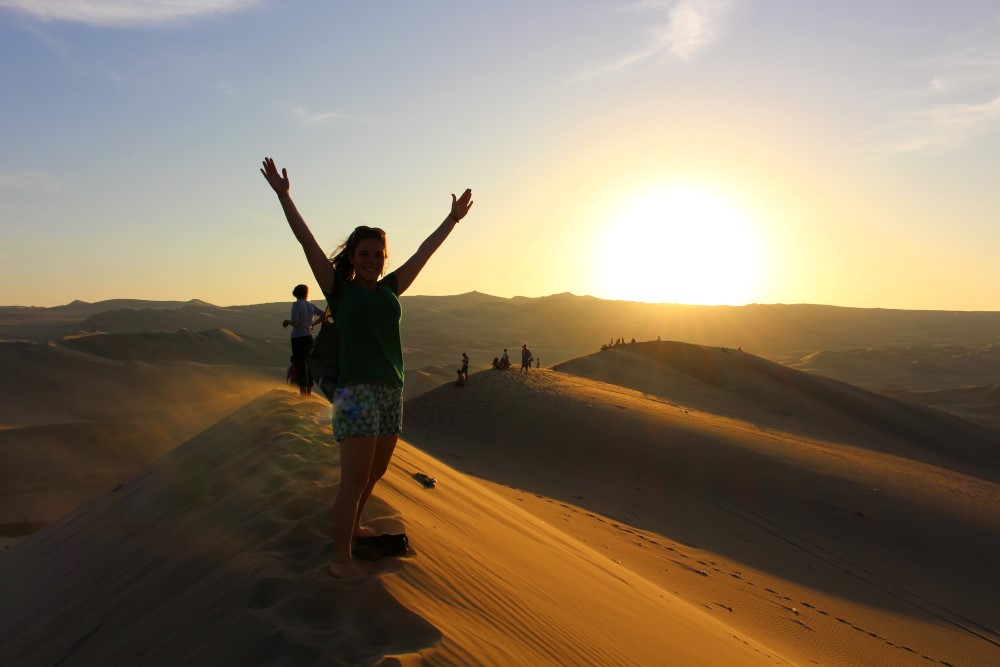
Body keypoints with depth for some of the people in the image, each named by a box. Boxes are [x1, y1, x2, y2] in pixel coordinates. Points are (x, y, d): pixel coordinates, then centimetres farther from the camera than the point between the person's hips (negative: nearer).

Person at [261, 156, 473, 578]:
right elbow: (307, 241, 0)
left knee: (376, 471, 17)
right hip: (356, 390, -6)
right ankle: (341, 558, 3)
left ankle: (353, 525, 39)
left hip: (393, 392, 6)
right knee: (354, 479, -7)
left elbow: (425, 251, 20)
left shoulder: (389, 289, 14)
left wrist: (453, 219, 27)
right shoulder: (339, 289, 3)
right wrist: (283, 195, -1)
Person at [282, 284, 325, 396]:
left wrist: (287, 321, 2)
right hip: (309, 337, 6)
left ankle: (303, 394, -7)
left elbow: (295, 322, -18)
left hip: (298, 338, -6)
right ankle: (309, 392, 17)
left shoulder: (296, 304, -8)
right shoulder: (311, 306, 8)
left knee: (300, 366, -5)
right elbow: (324, 315, 13)